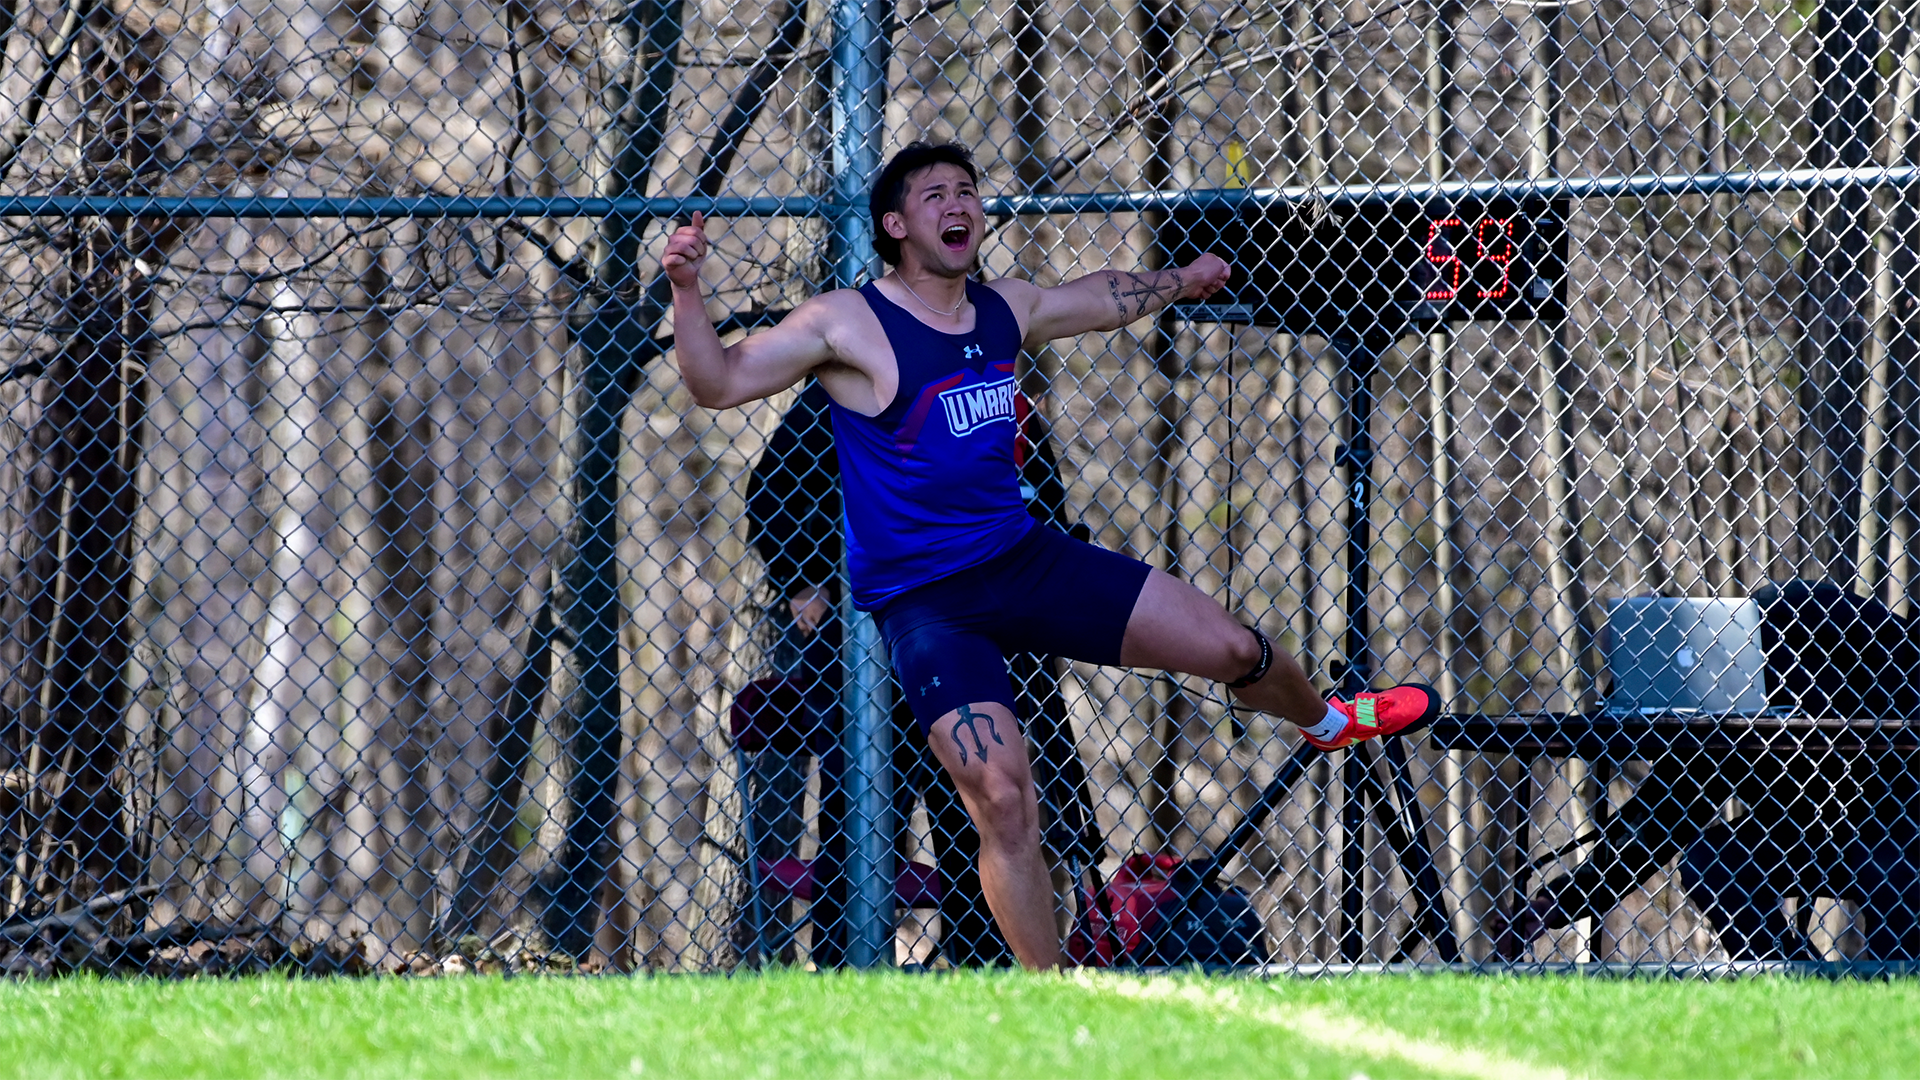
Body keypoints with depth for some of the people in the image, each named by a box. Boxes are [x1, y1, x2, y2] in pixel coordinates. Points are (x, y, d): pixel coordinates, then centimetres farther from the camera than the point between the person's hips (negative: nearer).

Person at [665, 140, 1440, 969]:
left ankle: (1325, 720, 46)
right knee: (1003, 803, -19)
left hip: (1026, 558, 6)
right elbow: (718, 382, -20)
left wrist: (1180, 281, 44)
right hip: (925, 607, -6)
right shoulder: (848, 326, -14)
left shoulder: (1006, 310, 5)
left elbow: (1098, 299, 28)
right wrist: (686, 289, -36)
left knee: (1233, 649, 10)